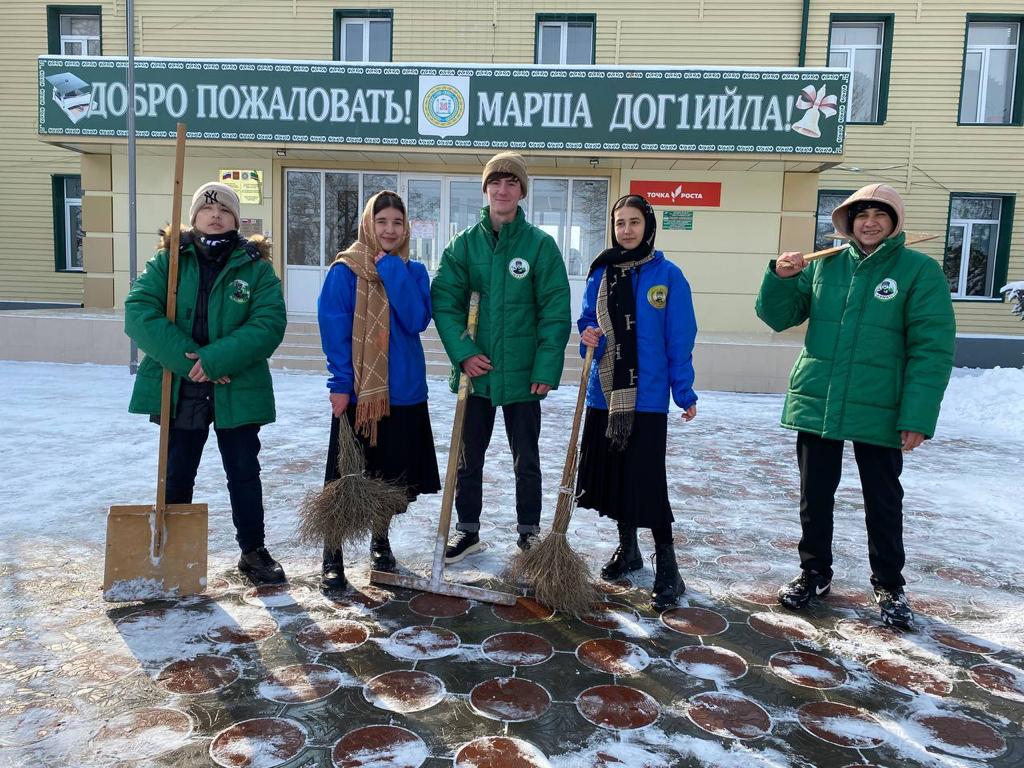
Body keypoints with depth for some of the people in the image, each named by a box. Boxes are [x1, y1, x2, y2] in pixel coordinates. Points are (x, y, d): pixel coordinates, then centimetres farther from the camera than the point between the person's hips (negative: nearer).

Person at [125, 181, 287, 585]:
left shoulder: (256, 267, -2)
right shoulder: (168, 261, 2)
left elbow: (269, 323, -13)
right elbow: (139, 312, -10)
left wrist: (215, 359, -22)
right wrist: (186, 358, -21)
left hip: (238, 392, -1)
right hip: (178, 391, 2)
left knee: (244, 474, 10)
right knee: (176, 476, 14)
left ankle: (253, 551, 26)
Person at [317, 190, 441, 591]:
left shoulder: (414, 272, 6)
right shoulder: (345, 270, -4)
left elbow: (417, 320, -10)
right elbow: (333, 329, -7)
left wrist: (392, 270, -13)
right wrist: (339, 383, -12)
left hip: (404, 392, 3)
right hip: (356, 392, -3)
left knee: (393, 477, 14)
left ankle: (380, 540, 35)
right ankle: (332, 556, 18)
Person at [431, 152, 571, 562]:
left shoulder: (540, 244, -5)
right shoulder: (464, 243, 2)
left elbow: (555, 311, -7)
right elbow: (444, 301, -2)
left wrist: (546, 369, -13)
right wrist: (463, 353, -14)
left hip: (522, 374, -2)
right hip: (475, 371, 3)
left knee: (526, 460, 12)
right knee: (468, 458, 15)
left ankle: (529, 534, 29)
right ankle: (468, 530, 32)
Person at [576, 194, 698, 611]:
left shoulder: (668, 275, -4)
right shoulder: (602, 273, 7)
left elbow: (680, 338, -4)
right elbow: (587, 321, 15)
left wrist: (685, 393, -5)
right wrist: (588, 336, -8)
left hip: (647, 396, -4)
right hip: (605, 392, 5)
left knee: (647, 480, -5)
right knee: (614, 472, 13)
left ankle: (667, 569, 9)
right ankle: (627, 549, 33)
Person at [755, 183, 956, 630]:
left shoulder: (920, 271, -5)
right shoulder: (825, 265, 5)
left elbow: (932, 350, -9)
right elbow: (779, 317, 7)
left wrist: (917, 417, -15)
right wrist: (780, 278, -13)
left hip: (878, 412, -3)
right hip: (816, 404, 3)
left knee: (883, 504, 12)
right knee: (815, 498, 14)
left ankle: (889, 586, 31)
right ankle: (814, 574, 32)